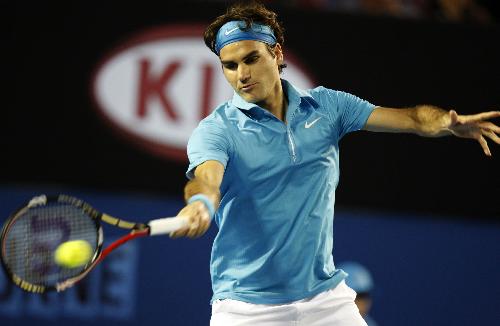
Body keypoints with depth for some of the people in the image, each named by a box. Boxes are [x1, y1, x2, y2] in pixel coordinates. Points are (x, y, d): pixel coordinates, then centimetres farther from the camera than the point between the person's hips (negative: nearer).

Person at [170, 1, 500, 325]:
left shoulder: (327, 106, 4)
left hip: (326, 297, 3)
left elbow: (412, 118, 0)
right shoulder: (215, 130, -9)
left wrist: (450, 123, -22)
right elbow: (207, 178, -28)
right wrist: (200, 204, -53)